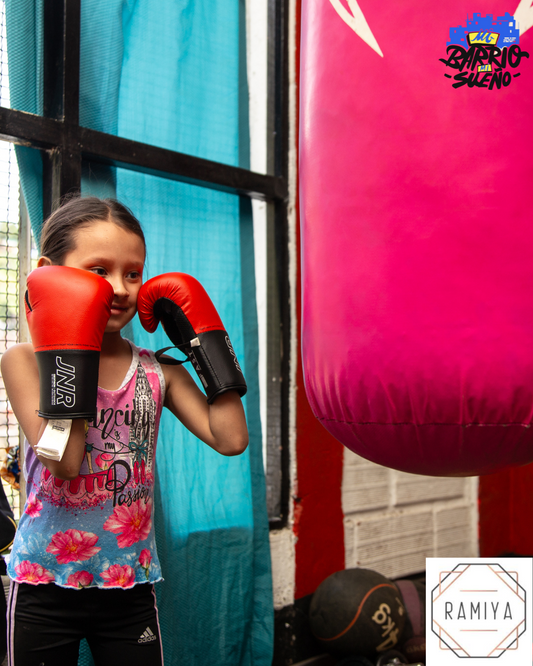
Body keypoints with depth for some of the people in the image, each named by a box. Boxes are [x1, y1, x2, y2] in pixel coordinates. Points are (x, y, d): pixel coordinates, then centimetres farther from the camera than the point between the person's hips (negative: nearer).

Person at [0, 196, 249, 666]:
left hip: (130, 587, 3)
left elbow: (230, 439, -11)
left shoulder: (159, 374, 1)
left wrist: (205, 338, -7)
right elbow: (63, 461, -20)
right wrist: (69, 351, -22)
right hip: (46, 586, -2)